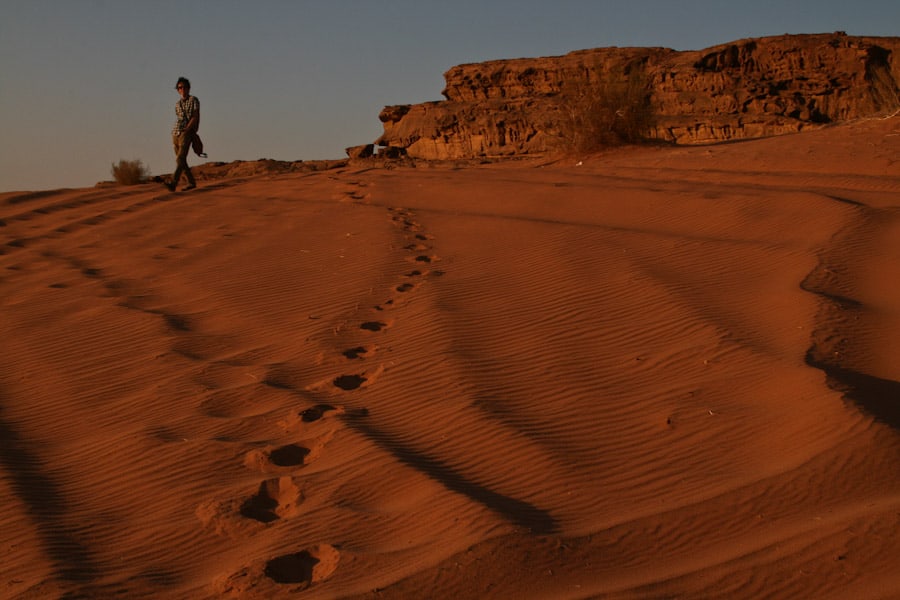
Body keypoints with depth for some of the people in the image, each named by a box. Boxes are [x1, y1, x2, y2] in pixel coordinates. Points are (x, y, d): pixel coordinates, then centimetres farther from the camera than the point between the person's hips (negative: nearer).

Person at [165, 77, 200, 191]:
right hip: (175, 133, 7)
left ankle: (173, 183, -34)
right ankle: (191, 182, 20)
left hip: (186, 133, -7)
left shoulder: (194, 100, 1)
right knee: (181, 160, 8)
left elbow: (195, 117, -7)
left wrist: (186, 130, -15)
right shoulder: (178, 104, 19)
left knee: (180, 159, -20)